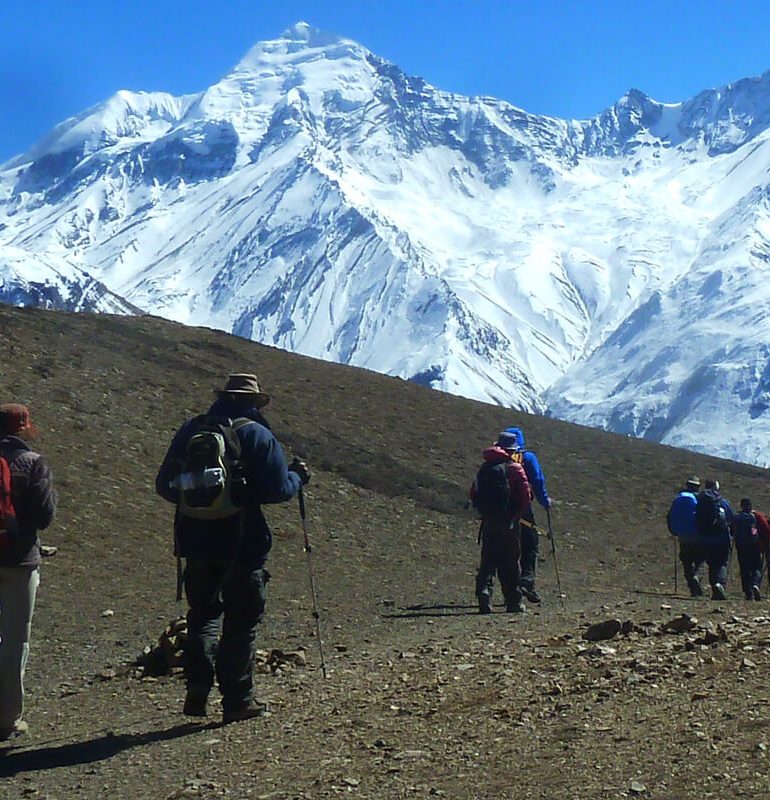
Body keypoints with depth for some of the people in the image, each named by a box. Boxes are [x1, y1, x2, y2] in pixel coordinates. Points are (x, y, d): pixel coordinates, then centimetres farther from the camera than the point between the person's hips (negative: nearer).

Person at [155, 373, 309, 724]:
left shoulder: (190, 430, 7)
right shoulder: (257, 434, -6)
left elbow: (164, 486, 9)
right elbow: (277, 490, -11)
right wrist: (297, 476, 8)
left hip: (196, 540, 4)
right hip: (242, 542, -4)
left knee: (203, 613, 18)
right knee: (241, 619, 6)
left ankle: (197, 689, 5)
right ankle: (237, 700, 9)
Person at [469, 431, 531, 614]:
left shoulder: (485, 467, 7)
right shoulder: (515, 468, -7)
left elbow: (473, 494, 8)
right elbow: (525, 496, -10)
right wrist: (516, 514, 6)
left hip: (488, 522, 3)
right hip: (509, 522, -3)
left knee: (487, 560, 7)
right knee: (510, 563, 5)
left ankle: (484, 595, -11)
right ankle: (513, 603, 11)